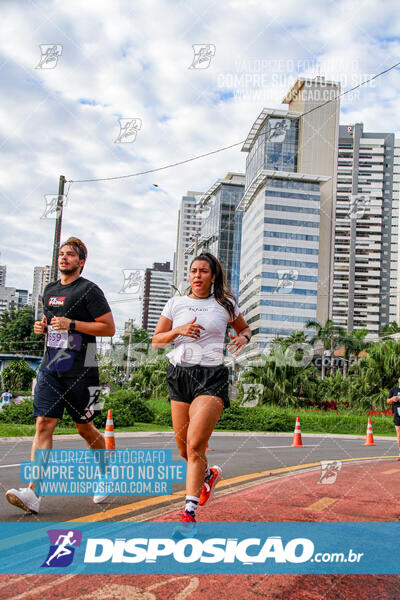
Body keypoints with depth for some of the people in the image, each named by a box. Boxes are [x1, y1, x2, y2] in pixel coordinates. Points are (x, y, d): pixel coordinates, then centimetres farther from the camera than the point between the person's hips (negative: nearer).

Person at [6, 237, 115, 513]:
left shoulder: (89, 290, -5)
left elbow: (109, 327, -8)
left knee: (85, 428, 5)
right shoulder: (50, 290, 17)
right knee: (44, 424, -6)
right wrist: (42, 326, 8)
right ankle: (34, 492, -10)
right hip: (50, 367, 6)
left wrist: (72, 324, -16)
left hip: (80, 371, -5)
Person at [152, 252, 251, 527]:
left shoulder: (226, 304, 6)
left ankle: (189, 512, -8)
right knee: (184, 448, 9)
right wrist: (179, 331, -9)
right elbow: (156, 341, 9)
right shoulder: (176, 303, 9)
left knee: (195, 445, -16)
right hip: (180, 374, 3)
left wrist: (243, 338, -1)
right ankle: (210, 474, 41)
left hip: (212, 377, -3)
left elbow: (244, 328, 22)